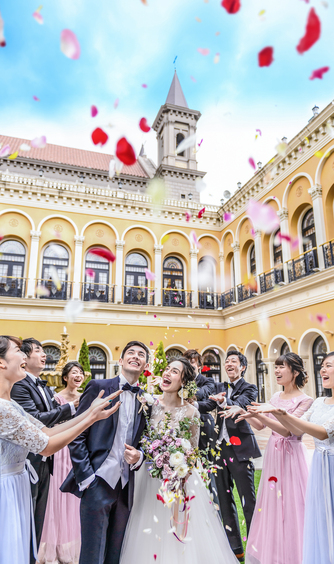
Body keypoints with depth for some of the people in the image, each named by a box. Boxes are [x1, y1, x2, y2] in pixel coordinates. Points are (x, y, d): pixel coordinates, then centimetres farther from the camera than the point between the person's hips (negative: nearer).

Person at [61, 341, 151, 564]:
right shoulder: (99, 387, -6)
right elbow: (77, 434, -7)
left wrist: (139, 456, -6)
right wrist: (86, 476, -12)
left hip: (126, 486, 5)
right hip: (98, 482, -4)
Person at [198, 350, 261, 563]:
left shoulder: (249, 388, -3)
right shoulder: (220, 388, 12)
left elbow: (239, 406, -22)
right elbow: (206, 407, 1)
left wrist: (223, 402, -41)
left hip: (239, 449, -5)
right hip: (220, 449, 6)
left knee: (248, 501, 1)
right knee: (225, 501, 14)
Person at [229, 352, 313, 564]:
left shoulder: (305, 400, -12)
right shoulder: (276, 397, 7)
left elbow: (286, 430, -22)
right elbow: (260, 425, 10)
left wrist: (258, 414, -33)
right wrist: (243, 411, -5)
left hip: (291, 455, -6)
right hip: (273, 453, 6)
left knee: (290, 505, 3)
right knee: (271, 504, 15)